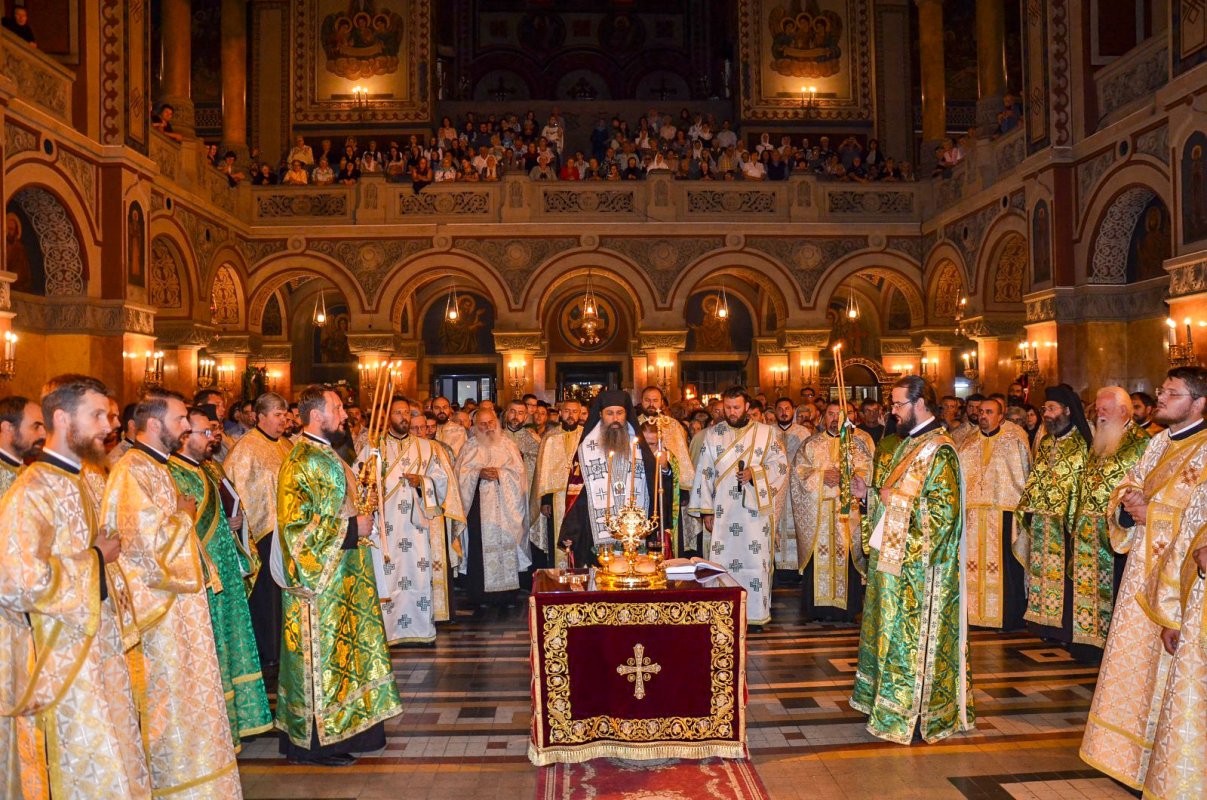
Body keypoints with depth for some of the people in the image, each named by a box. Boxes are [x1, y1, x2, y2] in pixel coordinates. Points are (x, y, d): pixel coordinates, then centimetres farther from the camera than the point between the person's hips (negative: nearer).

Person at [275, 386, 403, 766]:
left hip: (340, 575, 10)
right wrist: (352, 527, -18)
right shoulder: (303, 462, -18)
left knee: (340, 651, 14)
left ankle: (333, 730, 24)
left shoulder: (325, 455, 12)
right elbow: (298, 526, -23)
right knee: (320, 657, -1)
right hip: (319, 578, -10)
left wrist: (360, 505, 8)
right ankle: (315, 741, 10)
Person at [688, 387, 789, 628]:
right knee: (721, 561, -1)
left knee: (755, 560, -1)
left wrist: (755, 472, -12)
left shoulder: (765, 433, 6)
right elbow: (704, 473, 5)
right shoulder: (712, 434, 6)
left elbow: (781, 464, 5)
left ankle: (755, 613, 9)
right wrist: (706, 510, -1)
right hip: (722, 511, 0)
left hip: (755, 509, 0)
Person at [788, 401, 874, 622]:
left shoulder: (859, 442, 8)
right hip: (816, 514, 1)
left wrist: (844, 479, -17)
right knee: (818, 558, -2)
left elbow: (866, 473, -1)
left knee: (846, 558, -4)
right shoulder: (811, 444, 12)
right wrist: (821, 476, -12)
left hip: (847, 512, -1)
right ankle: (819, 608, 6)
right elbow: (798, 471, 3)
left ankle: (846, 609, 5)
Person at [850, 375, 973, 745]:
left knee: (910, 638, 0)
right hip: (891, 556, 10)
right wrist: (870, 494, 7)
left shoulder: (938, 451, -16)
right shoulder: (909, 444, 14)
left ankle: (909, 714, 11)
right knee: (889, 632, 16)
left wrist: (894, 499, -19)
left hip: (916, 563, -10)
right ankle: (887, 698, 28)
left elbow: (944, 509, -23)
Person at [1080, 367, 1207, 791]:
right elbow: (1126, 489, 15)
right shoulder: (1158, 443, 12)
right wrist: (1126, 504, -6)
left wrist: (1152, 512, -16)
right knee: (1134, 659, 14)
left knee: (1167, 669, 1)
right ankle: (1127, 749, 28)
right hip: (1142, 569, 7)